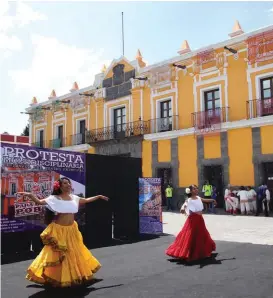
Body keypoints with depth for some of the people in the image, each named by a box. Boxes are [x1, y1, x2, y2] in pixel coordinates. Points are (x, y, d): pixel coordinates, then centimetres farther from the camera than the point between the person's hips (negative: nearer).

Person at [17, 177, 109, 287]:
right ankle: (57, 278, 15)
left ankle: (74, 275, 38)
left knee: (75, 253, 18)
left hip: (72, 229, 6)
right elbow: (40, 202, -18)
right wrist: (30, 195, -34)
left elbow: (86, 200, 22)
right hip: (59, 230, -6)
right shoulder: (55, 198, -10)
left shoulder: (74, 198, 5)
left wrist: (98, 196, 25)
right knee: (57, 254, 0)